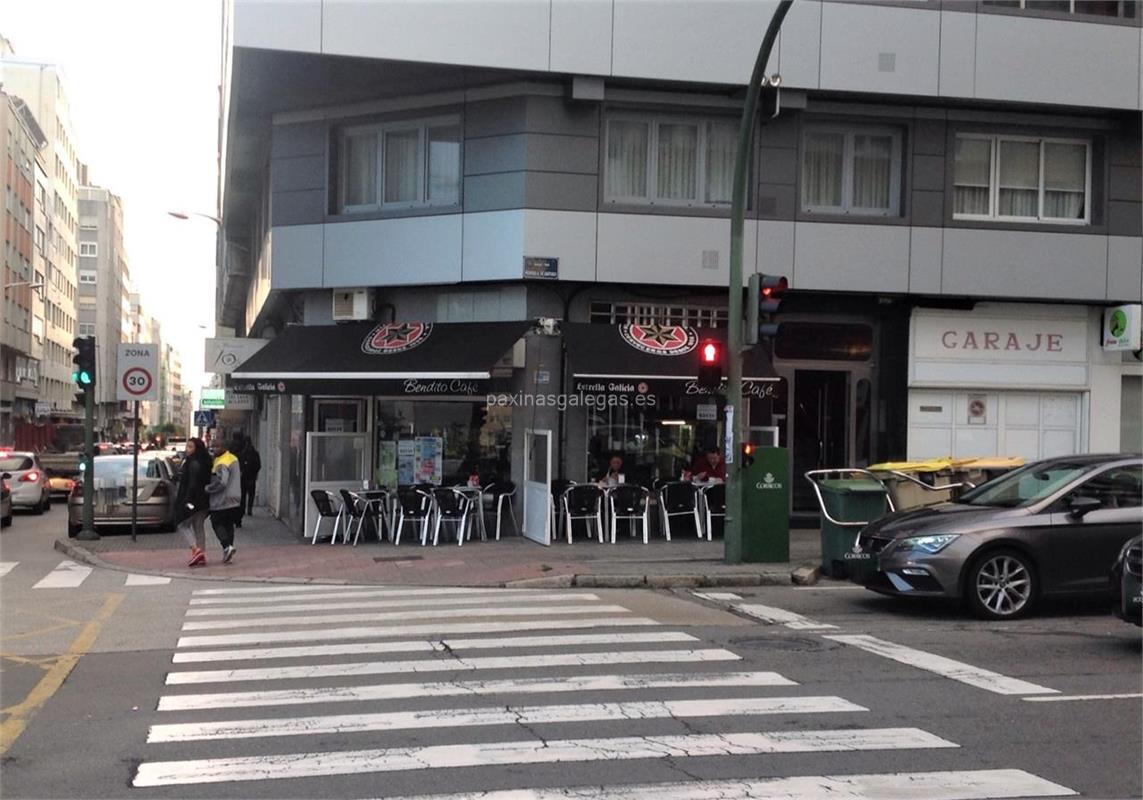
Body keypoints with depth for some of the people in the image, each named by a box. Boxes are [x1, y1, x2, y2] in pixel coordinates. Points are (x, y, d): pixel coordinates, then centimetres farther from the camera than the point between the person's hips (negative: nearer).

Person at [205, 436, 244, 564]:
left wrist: (207, 488, -16)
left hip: (221, 501, -9)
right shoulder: (234, 459, 10)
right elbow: (239, 474, 22)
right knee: (229, 525, 13)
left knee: (217, 523, 2)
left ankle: (227, 546, -14)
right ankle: (228, 549, 14)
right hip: (234, 500, 9)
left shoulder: (222, 464, -20)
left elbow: (221, 482, -28)